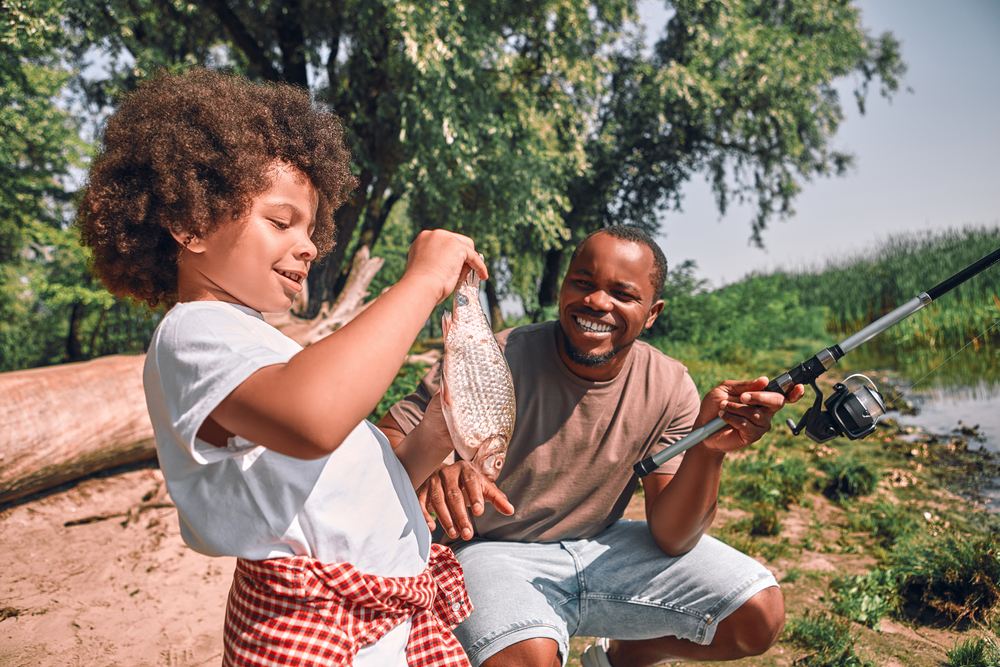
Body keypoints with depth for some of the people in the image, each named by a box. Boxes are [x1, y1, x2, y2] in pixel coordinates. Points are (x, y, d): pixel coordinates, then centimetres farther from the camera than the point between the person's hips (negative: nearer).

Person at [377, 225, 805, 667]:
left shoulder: (669, 387, -8)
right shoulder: (496, 362, -19)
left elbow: (671, 538, -11)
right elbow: (388, 440, -17)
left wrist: (708, 449, -30)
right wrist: (429, 470, -41)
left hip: (602, 547, 5)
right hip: (498, 552, -4)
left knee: (759, 616, -4)